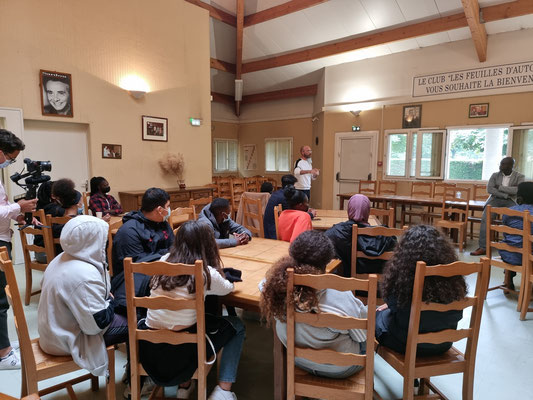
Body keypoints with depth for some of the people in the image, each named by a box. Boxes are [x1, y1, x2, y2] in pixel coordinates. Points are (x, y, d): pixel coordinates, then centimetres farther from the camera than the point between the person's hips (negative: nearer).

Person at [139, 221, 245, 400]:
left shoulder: (164, 261, 1)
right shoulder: (206, 273, -13)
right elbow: (228, 289, 9)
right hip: (179, 353, -5)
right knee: (236, 325, 16)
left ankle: (184, 385, 30)